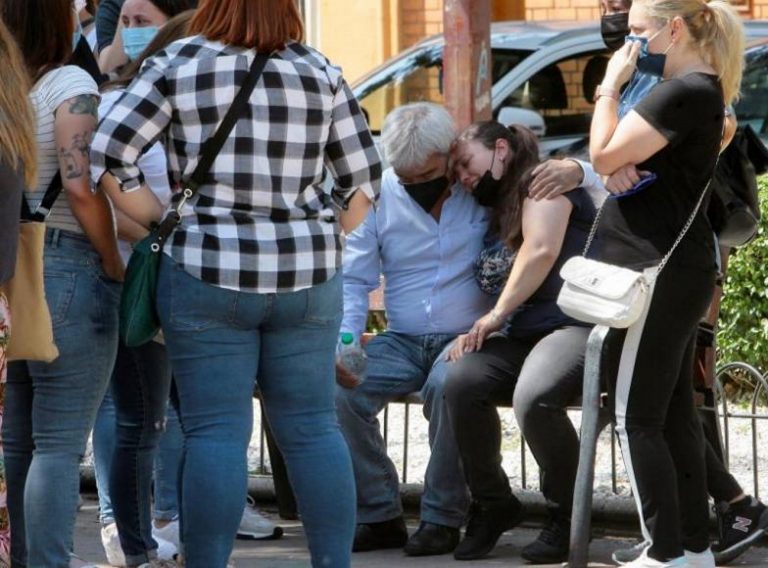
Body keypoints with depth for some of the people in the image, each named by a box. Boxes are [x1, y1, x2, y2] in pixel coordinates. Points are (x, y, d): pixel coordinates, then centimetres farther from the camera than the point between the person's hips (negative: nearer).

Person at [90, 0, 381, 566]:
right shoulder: (320, 73, 6)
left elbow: (107, 154, -7)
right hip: (308, 280, 2)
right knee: (313, 428, 9)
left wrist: (162, 222, 2)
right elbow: (365, 178, 8)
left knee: (216, 433, -1)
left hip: (209, 271, -2)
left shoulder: (178, 65, -2)